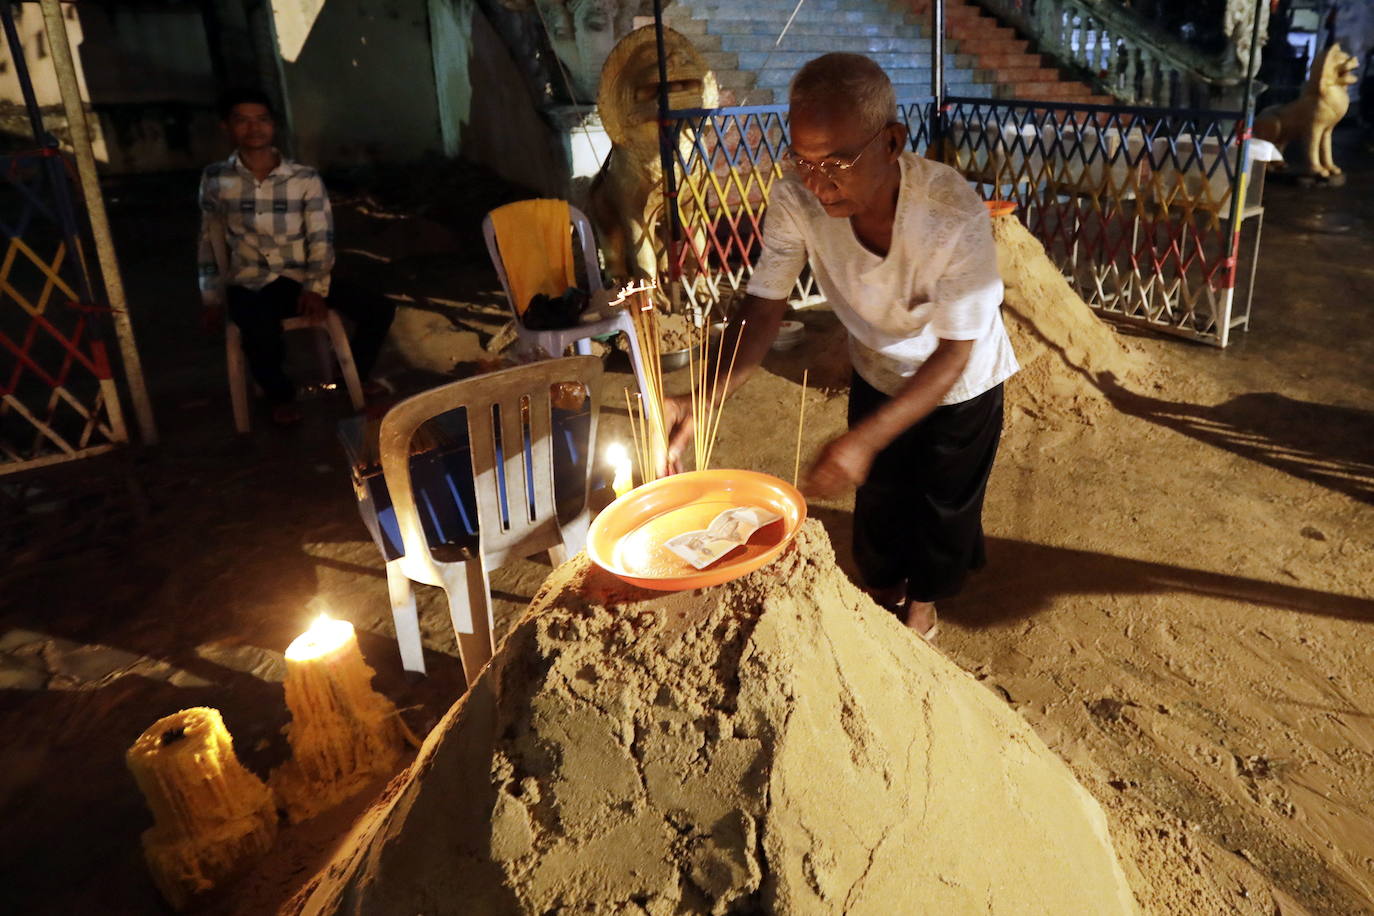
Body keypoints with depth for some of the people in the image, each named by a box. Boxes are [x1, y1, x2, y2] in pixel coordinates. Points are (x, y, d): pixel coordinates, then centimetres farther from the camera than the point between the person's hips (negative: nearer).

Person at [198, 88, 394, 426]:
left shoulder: (306, 178, 1)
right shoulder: (214, 179, 3)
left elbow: (321, 239, -2)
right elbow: (211, 242, 10)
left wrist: (315, 288, -15)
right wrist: (213, 299, 8)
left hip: (302, 280, 2)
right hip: (250, 286, -1)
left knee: (380, 309, -15)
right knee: (263, 339, -35)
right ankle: (281, 396, 1)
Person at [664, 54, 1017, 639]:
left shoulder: (956, 217, -39)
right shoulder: (795, 201, -30)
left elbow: (953, 354, -32)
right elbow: (764, 307, -22)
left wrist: (864, 439, -43)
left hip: (960, 383, -2)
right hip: (877, 373, 3)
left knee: (944, 502, 17)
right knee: (876, 494, 20)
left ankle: (922, 598, 47)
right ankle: (882, 589, 50)